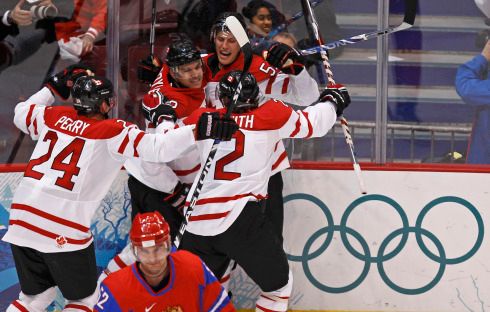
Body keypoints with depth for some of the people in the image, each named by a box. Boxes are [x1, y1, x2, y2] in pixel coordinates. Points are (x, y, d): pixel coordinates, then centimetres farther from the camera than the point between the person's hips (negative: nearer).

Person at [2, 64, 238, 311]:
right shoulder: (112, 132, -6)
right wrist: (201, 131, -18)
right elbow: (158, 148, -17)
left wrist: (54, 87, 39)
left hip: (21, 217, 6)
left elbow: (21, 114, 32)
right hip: (63, 231, -6)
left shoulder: (54, 116, 11)